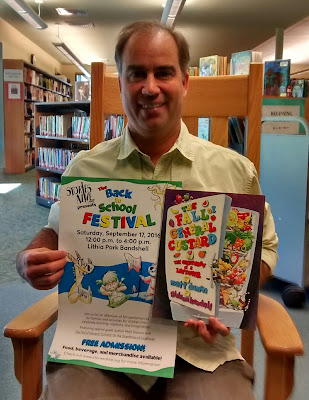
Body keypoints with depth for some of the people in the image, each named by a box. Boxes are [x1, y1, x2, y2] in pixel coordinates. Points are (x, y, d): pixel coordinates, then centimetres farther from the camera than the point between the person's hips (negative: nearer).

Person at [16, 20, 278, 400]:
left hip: (199, 347, 1)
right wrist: (30, 261, -5)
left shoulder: (234, 170, 4)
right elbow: (56, 232, 18)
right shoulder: (85, 168, 6)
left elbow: (263, 248, 11)